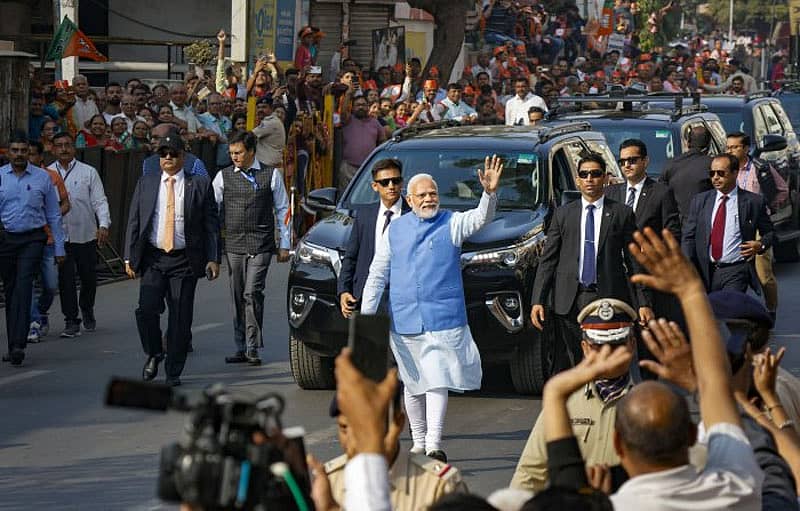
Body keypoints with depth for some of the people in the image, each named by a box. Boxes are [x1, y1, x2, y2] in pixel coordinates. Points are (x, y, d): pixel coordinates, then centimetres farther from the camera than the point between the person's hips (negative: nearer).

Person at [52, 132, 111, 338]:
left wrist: (104, 225, -14)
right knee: (65, 280, -4)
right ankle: (71, 321, 2)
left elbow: (100, 201, 0)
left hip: (86, 235, 0)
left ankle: (87, 310, 34)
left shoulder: (88, 172, 3)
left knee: (89, 277, 8)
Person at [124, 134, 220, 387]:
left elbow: (211, 224, 4)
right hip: (153, 258, 1)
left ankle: (173, 372, 11)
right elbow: (134, 222, 10)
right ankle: (154, 354, 12)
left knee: (180, 318, -1)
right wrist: (129, 257, 3)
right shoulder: (146, 184, 9)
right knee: (146, 309, -14)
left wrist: (213, 259, -3)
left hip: (184, 261, -1)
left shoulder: (200, 185, 3)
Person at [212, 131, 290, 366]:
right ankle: (241, 348, 13)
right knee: (238, 298, 6)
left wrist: (284, 244, 5)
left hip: (260, 245, -3)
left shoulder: (271, 175, 3)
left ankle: (253, 348, -9)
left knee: (252, 294, -13)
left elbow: (282, 210, 7)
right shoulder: (224, 176, 7)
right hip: (233, 245, 3)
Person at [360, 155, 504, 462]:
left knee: (437, 379, -12)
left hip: (443, 318, -3)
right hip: (404, 320, 3)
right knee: (413, 383, 11)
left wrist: (489, 193, -36)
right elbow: (377, 274, 14)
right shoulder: (395, 230, 11)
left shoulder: (452, 224, 3)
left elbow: (481, 218, -16)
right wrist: (366, 315, 8)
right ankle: (418, 442, 22)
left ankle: (434, 444, -18)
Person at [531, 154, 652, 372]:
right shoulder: (563, 214, 12)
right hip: (570, 302, 2)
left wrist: (643, 303, -1)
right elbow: (547, 260, 9)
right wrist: (538, 301, 0)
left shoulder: (622, 214, 7)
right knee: (575, 365, 1)